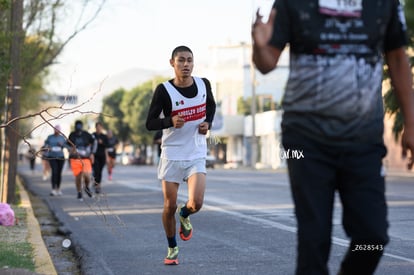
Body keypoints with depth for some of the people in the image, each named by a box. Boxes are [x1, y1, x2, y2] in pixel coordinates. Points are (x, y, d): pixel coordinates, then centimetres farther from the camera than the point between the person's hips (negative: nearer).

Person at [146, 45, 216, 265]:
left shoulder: (203, 84, -1)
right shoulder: (164, 90, -11)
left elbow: (211, 105, 20)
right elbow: (150, 123, -9)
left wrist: (207, 123, 1)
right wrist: (171, 121, -28)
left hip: (196, 156, 2)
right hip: (171, 154, -1)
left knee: (196, 203, -15)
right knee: (170, 206, 4)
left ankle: (184, 216, 23)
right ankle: (172, 248, 26)